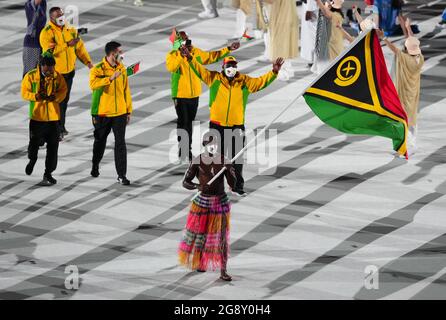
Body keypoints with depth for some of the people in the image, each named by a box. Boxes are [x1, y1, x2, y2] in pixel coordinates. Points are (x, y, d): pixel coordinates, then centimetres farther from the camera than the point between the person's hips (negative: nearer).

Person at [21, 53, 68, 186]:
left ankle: (48, 173, 11)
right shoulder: (30, 76, -7)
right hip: (36, 115, -2)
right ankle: (32, 160, 38)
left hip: (53, 116, 2)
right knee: (34, 141, 5)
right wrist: (36, 96, -25)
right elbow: (24, 92, -6)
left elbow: (63, 90, 3)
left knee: (53, 146, 1)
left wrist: (55, 96, -18)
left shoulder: (57, 76, 0)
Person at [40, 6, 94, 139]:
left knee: (65, 99, 16)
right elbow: (50, 50, -29)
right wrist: (68, 44, -32)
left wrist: (87, 61, 1)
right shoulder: (47, 32, -15)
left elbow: (80, 47, 11)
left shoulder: (70, 30, 5)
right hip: (54, 72, -6)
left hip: (69, 70, 7)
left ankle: (61, 127, 29)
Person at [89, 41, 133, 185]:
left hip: (120, 113, 3)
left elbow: (126, 90, 11)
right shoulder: (98, 69, -10)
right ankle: (95, 166, 39)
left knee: (120, 143, -5)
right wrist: (110, 78, -34)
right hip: (102, 113, -3)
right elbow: (93, 84, -28)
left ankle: (122, 174, -4)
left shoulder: (122, 69, 6)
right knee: (100, 141, 15)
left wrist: (129, 110, 10)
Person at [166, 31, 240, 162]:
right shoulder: (173, 55, -10)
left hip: (194, 94, 5)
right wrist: (181, 55, -39)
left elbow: (212, 56, 18)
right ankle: (182, 150, 5)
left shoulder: (197, 52, 6)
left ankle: (188, 149, 21)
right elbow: (171, 67, -30)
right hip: (180, 95, -5)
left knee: (189, 122, 13)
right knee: (182, 122, -2)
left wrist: (228, 49, 16)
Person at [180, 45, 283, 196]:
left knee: (237, 158, 7)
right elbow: (200, 70, -5)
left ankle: (237, 186, 18)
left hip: (237, 127, 1)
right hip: (217, 126, -1)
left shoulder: (244, 82, 1)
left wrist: (274, 72, -18)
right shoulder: (214, 78, -1)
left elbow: (260, 82, -4)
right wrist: (190, 58, -18)